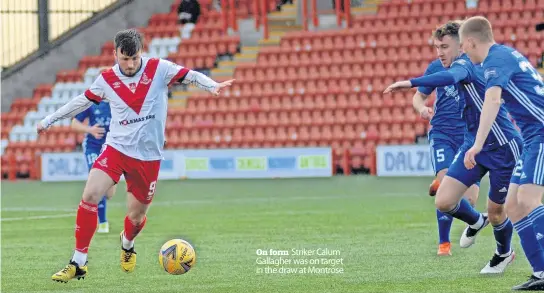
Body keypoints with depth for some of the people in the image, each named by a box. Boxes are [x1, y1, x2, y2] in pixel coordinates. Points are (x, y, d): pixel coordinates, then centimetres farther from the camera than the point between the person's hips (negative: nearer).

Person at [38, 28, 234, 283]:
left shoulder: (158, 69, -5)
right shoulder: (107, 80, 1)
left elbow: (190, 76, -8)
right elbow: (82, 102, 14)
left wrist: (212, 86, -29)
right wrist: (49, 120, 21)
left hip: (148, 156, -1)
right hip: (116, 148, 1)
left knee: (136, 216, 6)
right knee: (89, 196, -19)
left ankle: (127, 245, 46)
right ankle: (78, 263, -12)